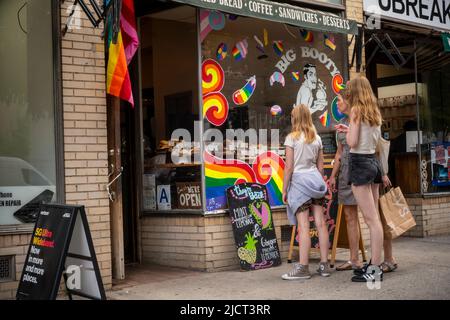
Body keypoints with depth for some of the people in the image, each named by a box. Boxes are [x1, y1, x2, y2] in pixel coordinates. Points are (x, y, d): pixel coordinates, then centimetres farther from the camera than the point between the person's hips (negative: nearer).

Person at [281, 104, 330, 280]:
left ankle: (303, 267, -6)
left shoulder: (292, 138, -6)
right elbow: (320, 166, 12)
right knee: (320, 223, 4)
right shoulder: (317, 138, 10)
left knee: (303, 226, -7)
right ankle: (324, 264, 9)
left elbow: (289, 167, -8)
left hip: (299, 180, -5)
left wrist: (284, 189, -3)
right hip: (315, 179, 5)